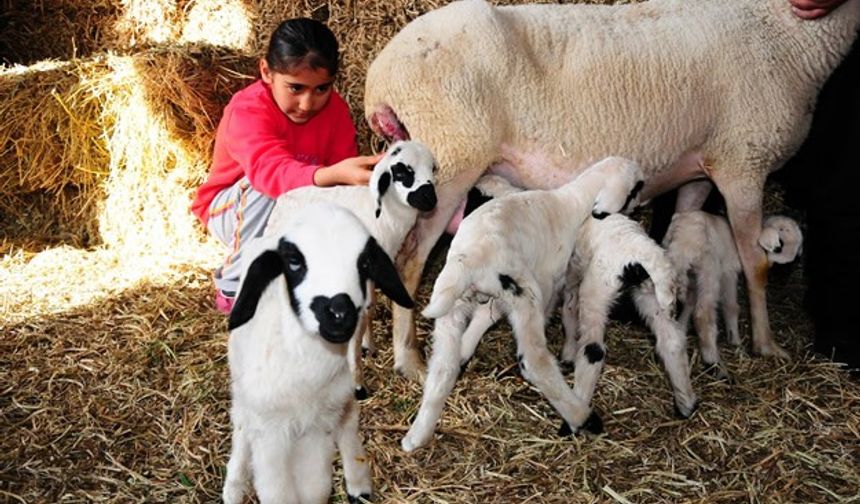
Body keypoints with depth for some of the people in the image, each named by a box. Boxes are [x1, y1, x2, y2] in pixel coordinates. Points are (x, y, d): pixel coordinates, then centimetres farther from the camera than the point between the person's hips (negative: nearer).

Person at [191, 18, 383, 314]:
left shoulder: (335, 109, -13)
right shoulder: (248, 111, -32)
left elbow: (343, 165, -20)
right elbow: (272, 171, -51)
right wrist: (334, 174, -71)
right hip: (232, 209, -4)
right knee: (265, 189, -37)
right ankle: (234, 287, -20)